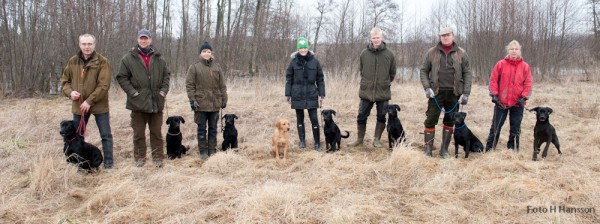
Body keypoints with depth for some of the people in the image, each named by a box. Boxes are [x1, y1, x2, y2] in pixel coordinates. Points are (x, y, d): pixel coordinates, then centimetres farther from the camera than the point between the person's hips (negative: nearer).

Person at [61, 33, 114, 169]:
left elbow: (104, 85, -16)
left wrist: (90, 101, -21)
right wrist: (70, 92, -9)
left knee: (106, 135, 3)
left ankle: (108, 161, 15)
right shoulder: (72, 61, 5)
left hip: (99, 105, -4)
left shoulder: (102, 62, -10)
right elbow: (65, 80, 13)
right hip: (78, 105, 4)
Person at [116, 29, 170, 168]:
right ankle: (140, 158, 17)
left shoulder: (159, 58, 9)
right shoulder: (129, 58, 0)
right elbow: (122, 77, -1)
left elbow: (166, 75, 14)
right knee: (138, 133, 6)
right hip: (138, 102, -2)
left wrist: (164, 90, 1)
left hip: (156, 102, 2)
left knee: (156, 132, 8)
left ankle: (158, 157, 16)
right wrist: (132, 92, -10)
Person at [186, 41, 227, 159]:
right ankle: (203, 151, 14)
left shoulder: (217, 67, 8)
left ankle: (212, 150, 19)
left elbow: (222, 85, 10)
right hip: (201, 103, -3)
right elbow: (189, 85, -4)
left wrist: (224, 99, 7)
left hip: (215, 103, 3)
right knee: (202, 129, 5)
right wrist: (192, 100, -11)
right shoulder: (194, 67, -1)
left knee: (213, 128, 10)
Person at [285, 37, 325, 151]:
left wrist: (322, 94, 0)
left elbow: (320, 79, 3)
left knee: (314, 119, -4)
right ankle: (302, 141, 23)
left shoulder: (314, 61, -1)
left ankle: (317, 143, 6)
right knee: (300, 118, 10)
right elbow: (288, 79, 2)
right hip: (297, 95, 1)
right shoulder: (294, 61, -1)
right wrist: (288, 95, -1)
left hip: (311, 95, -1)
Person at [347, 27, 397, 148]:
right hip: (366, 92, 1)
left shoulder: (389, 54, -3)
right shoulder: (364, 53, -1)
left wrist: (385, 83, 11)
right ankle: (360, 139, 22)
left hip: (383, 92, -1)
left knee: (381, 117, 8)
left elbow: (392, 73, 9)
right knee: (361, 116, 6)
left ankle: (377, 139, 22)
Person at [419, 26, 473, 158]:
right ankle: (428, 150, 8)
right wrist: (427, 88, -7)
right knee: (430, 120, -1)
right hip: (436, 93, -1)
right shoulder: (431, 52, 4)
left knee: (450, 122, 8)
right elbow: (424, 71, 7)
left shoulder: (461, 53, 5)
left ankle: (444, 150, 18)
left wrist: (466, 93, -4)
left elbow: (467, 74, 5)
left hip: (454, 93, 1)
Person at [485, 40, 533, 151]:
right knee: (496, 126, 4)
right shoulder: (500, 64, -2)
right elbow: (493, 80, -1)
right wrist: (494, 94, -8)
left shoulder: (525, 66, 2)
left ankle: (512, 149, 21)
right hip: (501, 102, -1)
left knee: (515, 128, 10)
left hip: (517, 103, 1)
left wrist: (524, 97, -8)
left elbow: (528, 83, 1)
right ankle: (489, 149, 10)